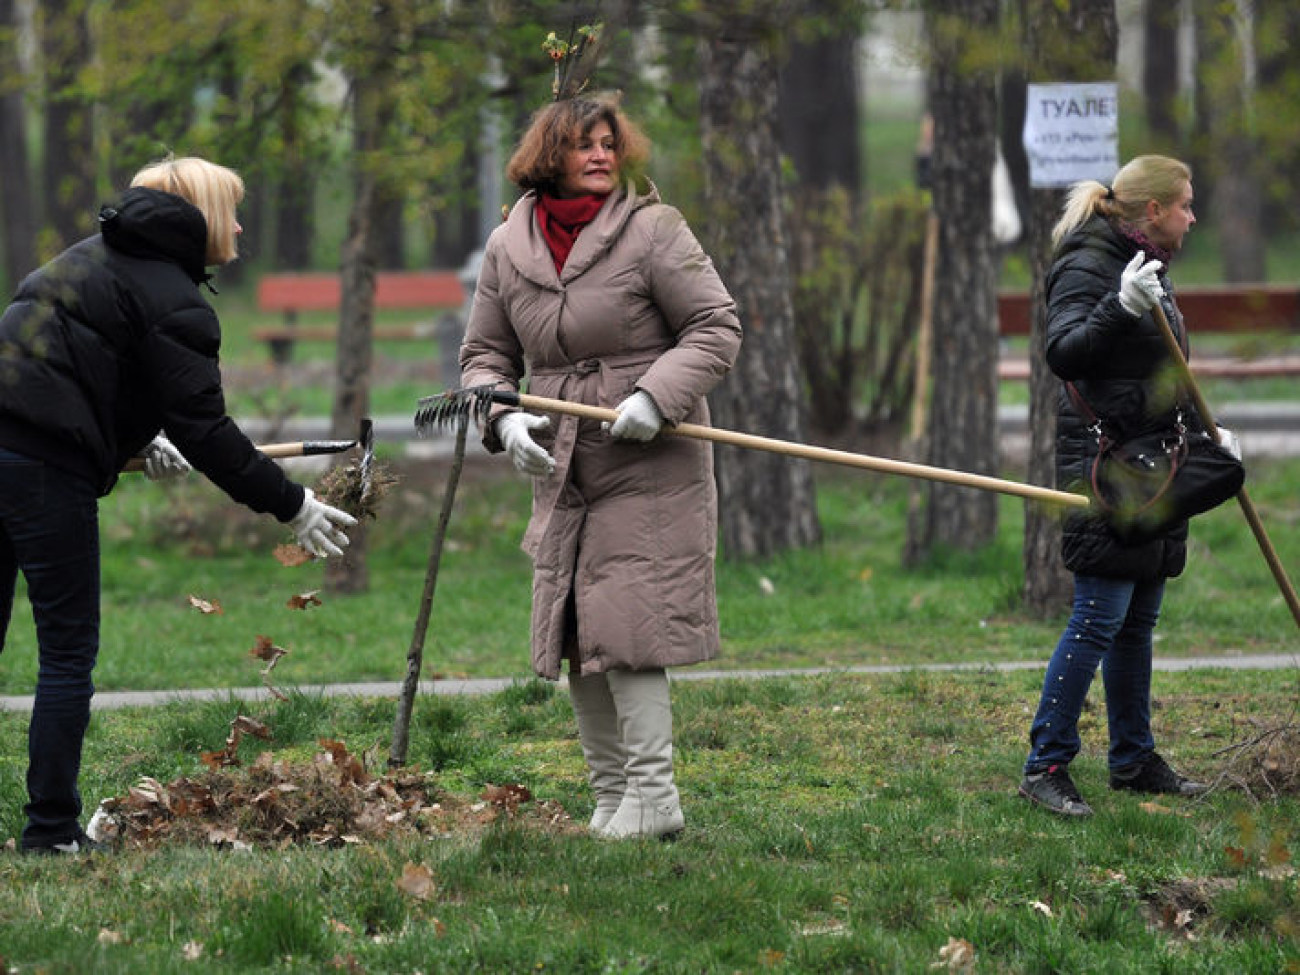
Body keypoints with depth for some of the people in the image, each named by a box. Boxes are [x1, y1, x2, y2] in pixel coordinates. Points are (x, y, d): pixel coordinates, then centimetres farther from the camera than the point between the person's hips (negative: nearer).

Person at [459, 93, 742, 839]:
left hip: (650, 470, -5)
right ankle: (611, 796, 16)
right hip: (562, 472, 6)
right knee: (576, 636, 7)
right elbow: (486, 354, 15)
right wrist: (504, 418, -5)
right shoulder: (508, 248, 7)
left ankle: (651, 796, -6)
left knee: (628, 630, -11)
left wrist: (656, 396, -20)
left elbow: (717, 329, -7)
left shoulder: (652, 230, -7)